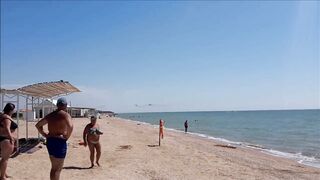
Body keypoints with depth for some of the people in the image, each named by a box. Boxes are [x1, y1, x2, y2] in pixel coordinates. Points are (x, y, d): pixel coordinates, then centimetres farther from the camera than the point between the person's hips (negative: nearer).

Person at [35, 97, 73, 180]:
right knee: (58, 169, 1)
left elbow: (38, 125, 20)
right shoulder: (65, 115, -11)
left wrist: (45, 135, 15)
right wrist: (67, 137, -14)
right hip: (60, 142, -7)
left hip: (49, 141, 8)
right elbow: (70, 126, -29)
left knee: (53, 167, 21)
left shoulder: (50, 115, 12)